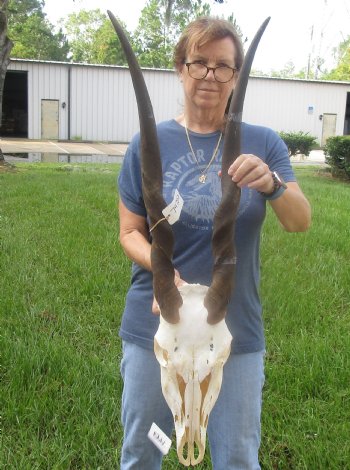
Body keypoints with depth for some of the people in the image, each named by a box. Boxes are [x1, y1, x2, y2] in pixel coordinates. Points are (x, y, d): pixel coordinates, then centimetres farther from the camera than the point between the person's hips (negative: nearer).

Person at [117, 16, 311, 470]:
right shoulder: (150, 143, -3)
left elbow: (301, 222, -12)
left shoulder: (262, 143, -2)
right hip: (155, 326, 1)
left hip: (236, 332, 0)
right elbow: (130, 232, -1)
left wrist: (271, 184, -34)